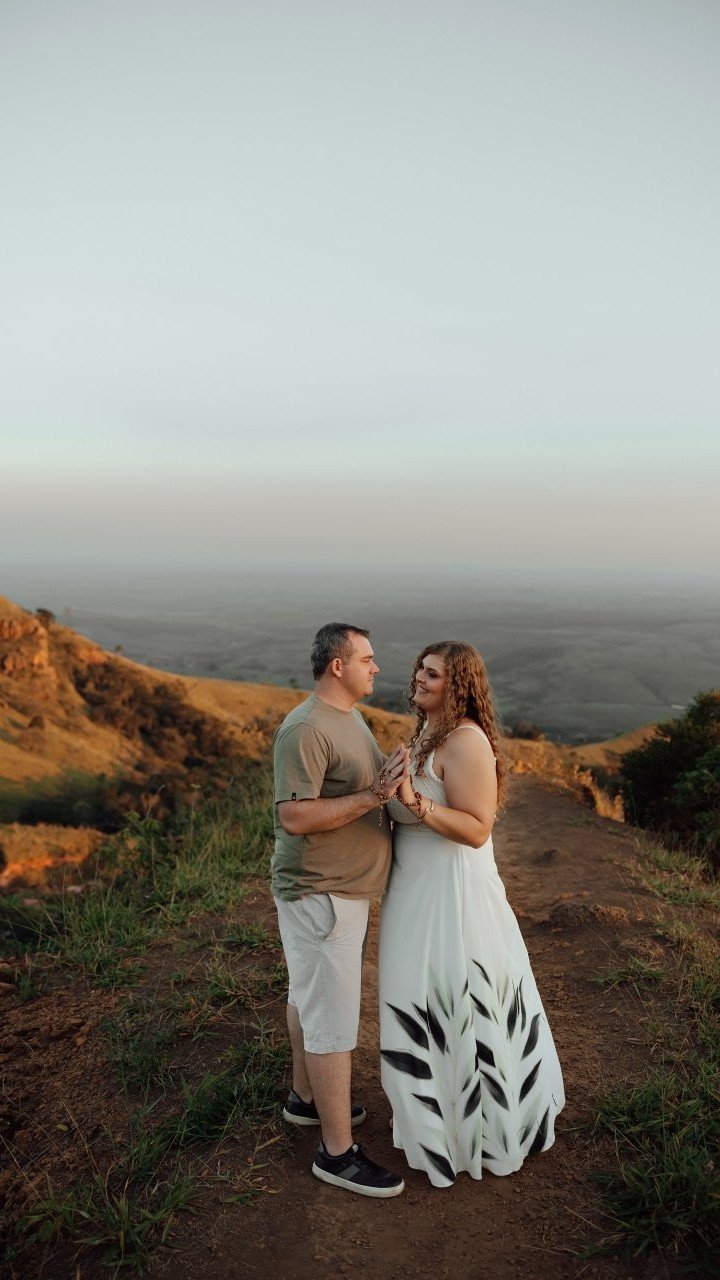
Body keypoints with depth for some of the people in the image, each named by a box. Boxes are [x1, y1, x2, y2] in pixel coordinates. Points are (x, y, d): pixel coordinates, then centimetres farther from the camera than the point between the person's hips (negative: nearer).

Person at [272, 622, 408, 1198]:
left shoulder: (350, 719, 10)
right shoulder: (306, 729, -22)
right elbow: (294, 816, -27)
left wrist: (391, 784, 0)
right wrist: (374, 795, -29)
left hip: (342, 888, 10)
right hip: (321, 895, -10)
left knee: (308, 997, 23)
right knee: (334, 1019, -1)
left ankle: (306, 1097, 41)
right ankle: (338, 1152, 11)